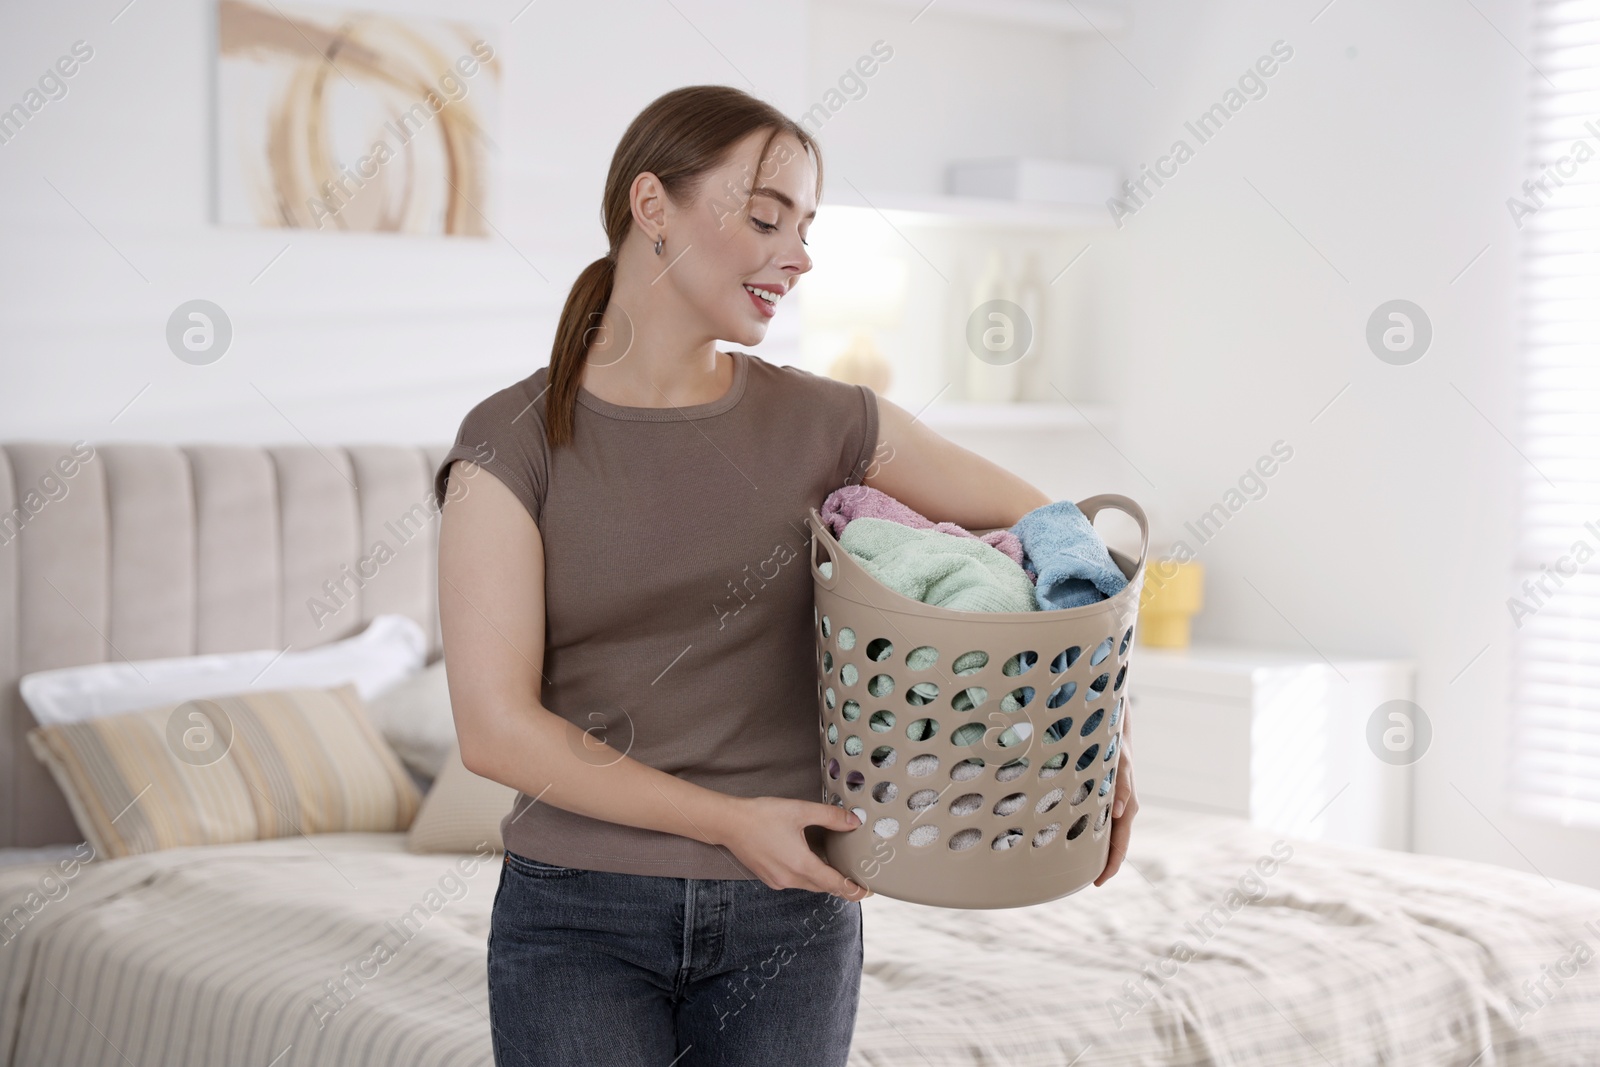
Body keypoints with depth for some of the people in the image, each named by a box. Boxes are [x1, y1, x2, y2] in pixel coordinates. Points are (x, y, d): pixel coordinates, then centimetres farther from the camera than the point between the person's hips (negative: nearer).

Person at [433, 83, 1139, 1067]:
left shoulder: (821, 423, 0)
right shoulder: (513, 441, -6)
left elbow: (1042, 525, 11)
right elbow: (495, 727, -11)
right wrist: (732, 819, -14)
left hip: (788, 916, 2)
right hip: (578, 914, -2)